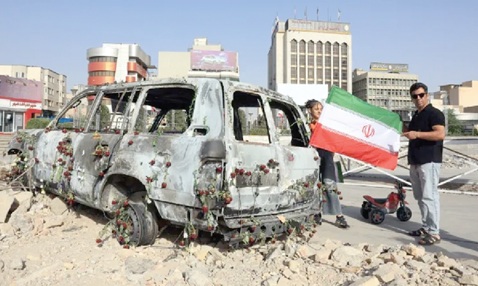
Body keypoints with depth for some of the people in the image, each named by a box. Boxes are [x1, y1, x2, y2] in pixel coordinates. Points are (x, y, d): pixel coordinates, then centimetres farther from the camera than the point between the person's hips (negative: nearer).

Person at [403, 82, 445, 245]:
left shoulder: (434, 113, -7)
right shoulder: (416, 115, 20)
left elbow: (440, 134, -22)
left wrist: (417, 134, -26)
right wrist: (406, 132, 17)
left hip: (429, 161, -9)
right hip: (415, 161, 9)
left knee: (429, 196, -10)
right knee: (420, 197, 12)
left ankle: (434, 233, -5)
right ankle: (425, 227, 21)